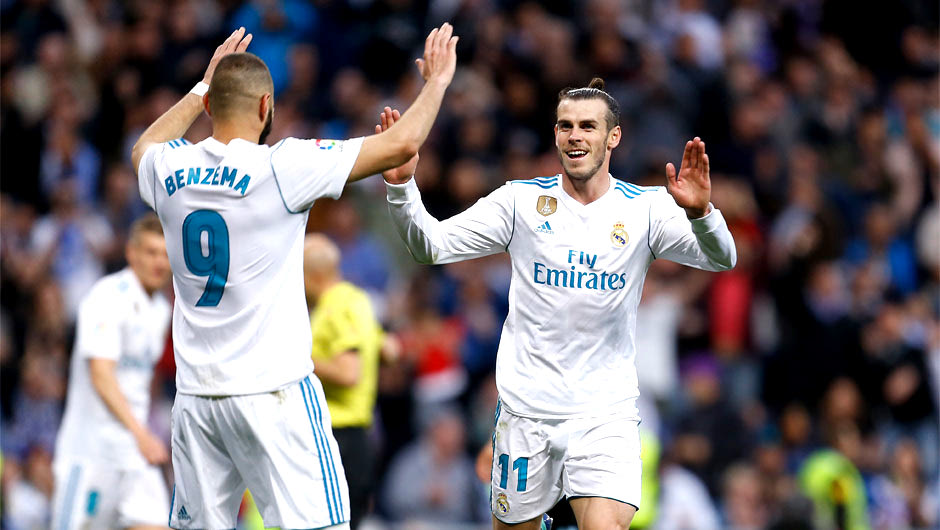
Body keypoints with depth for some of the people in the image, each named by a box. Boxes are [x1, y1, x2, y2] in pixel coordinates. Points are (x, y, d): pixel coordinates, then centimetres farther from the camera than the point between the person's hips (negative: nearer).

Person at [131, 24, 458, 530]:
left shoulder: (168, 170, 3)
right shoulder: (281, 167, -12)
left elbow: (145, 146, 31)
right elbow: (402, 144, -9)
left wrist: (202, 86, 39)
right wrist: (436, 80, 7)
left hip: (196, 394, 6)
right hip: (273, 391, -5)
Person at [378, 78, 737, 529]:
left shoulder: (644, 209, 0)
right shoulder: (521, 201, 2)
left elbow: (721, 259, -13)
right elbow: (432, 245, 0)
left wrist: (700, 212, -34)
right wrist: (401, 186, -18)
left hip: (605, 412, -1)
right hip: (525, 410, 1)